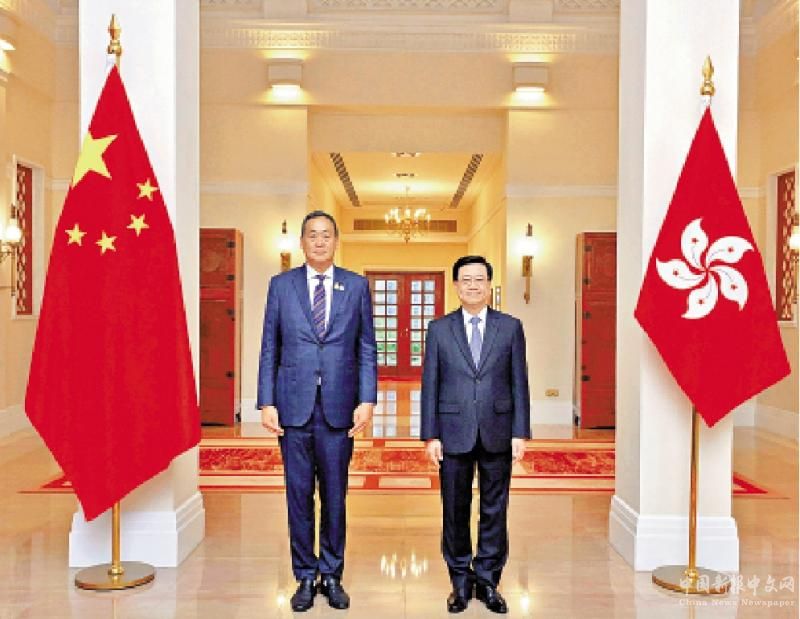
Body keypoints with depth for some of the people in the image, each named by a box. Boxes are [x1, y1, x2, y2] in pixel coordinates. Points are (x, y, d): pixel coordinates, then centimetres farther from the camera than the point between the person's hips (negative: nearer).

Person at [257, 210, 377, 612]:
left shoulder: (357, 286, 5)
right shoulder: (281, 285, 5)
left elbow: (367, 349, 3)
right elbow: (269, 349, 4)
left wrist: (367, 400, -6)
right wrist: (266, 402, -2)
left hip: (338, 408, 0)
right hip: (294, 407, 0)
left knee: (335, 496, 9)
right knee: (299, 496, 8)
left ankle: (331, 576, 25)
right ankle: (305, 577, 23)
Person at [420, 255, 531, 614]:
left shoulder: (510, 327, 4)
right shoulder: (439, 329, 4)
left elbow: (519, 383, 3)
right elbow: (430, 385, 2)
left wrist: (520, 433, -2)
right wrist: (430, 435, -3)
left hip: (497, 433, 0)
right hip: (454, 433, 0)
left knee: (495, 511, 8)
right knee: (455, 511, 8)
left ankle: (488, 581, 22)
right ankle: (460, 581, 24)